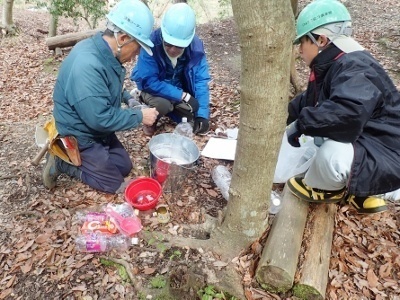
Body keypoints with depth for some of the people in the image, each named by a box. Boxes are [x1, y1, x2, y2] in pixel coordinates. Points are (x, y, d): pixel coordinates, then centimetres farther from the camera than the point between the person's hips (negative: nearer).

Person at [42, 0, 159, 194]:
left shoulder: (105, 53, -3)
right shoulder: (87, 65, -34)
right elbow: (100, 118, -33)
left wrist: (129, 98, -2)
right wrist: (140, 116, -23)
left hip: (97, 130, 9)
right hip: (80, 136, -9)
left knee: (125, 167, 16)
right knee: (112, 183, 1)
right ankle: (60, 162, 9)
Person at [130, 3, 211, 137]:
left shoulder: (195, 45, -20)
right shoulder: (152, 42, -29)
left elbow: (201, 81, -19)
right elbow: (148, 81, -31)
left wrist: (202, 115, -30)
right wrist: (183, 96, -34)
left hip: (181, 90, 4)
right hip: (156, 89, -3)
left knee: (199, 125, -9)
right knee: (162, 103, -36)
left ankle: (172, 109, 18)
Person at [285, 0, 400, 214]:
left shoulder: (355, 69, -24)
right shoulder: (331, 66, 7)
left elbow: (346, 112, -42)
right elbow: (309, 101, 21)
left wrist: (301, 124, -31)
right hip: (364, 142, 10)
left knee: (331, 154, -35)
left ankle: (323, 190, 3)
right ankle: (366, 192, 16)